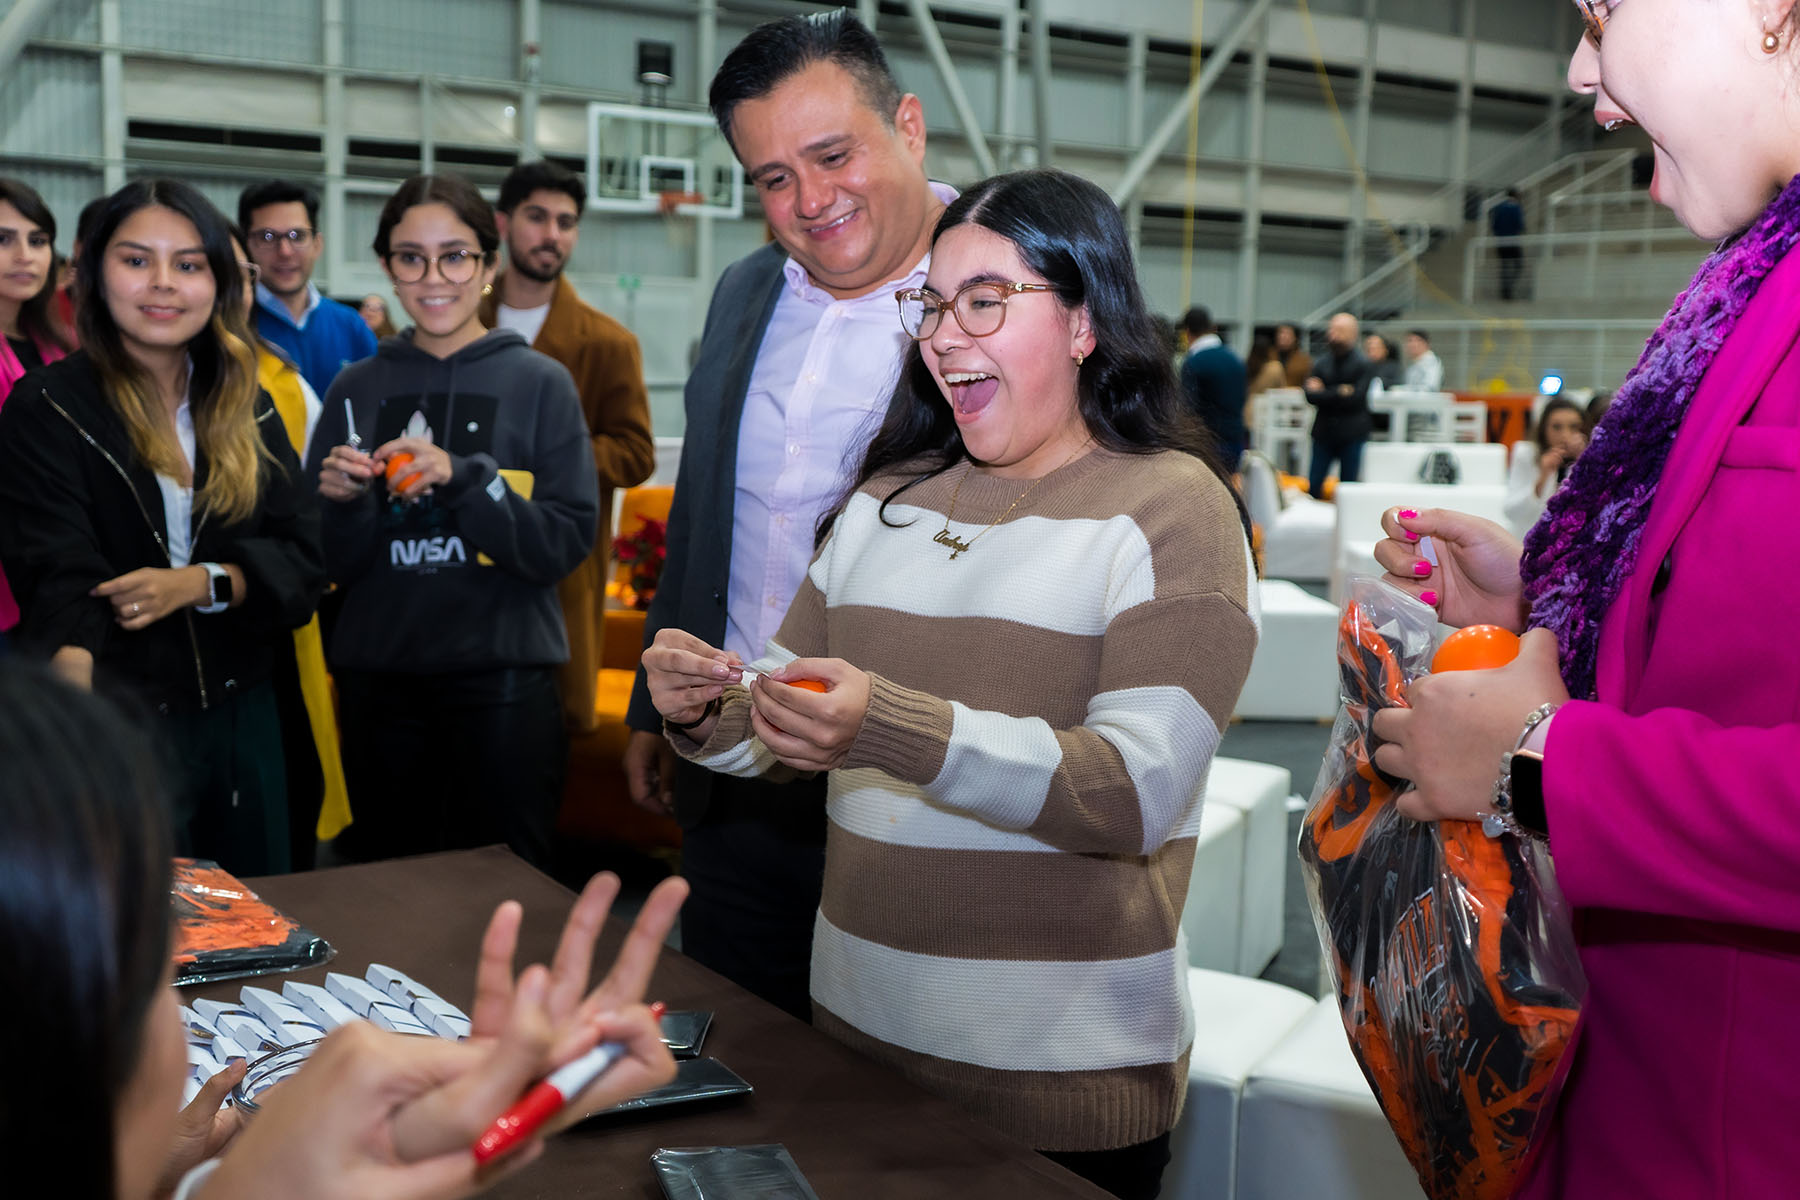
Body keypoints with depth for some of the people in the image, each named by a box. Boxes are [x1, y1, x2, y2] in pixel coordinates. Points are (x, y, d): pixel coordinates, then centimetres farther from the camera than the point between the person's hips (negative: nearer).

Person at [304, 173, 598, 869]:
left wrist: (464, 479, -19)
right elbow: (334, 565, 10)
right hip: (379, 678, 3)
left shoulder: (540, 384, 0)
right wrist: (345, 502, -11)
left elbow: (567, 541, -8)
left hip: (502, 677, -3)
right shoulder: (357, 389, 8)